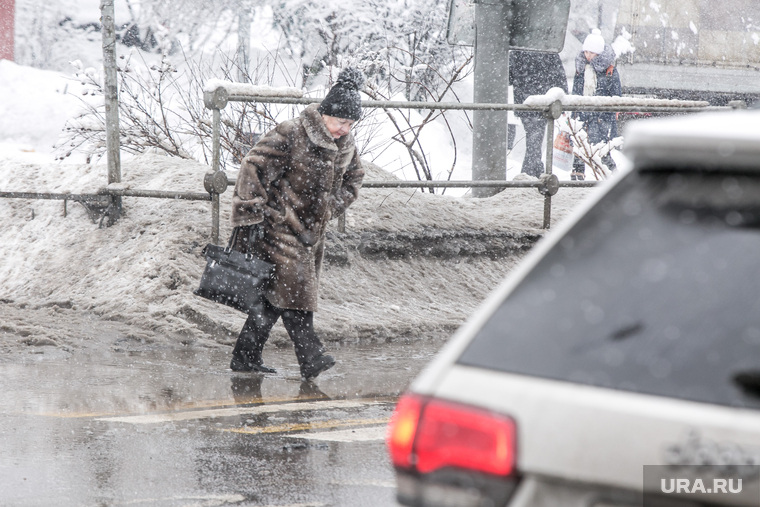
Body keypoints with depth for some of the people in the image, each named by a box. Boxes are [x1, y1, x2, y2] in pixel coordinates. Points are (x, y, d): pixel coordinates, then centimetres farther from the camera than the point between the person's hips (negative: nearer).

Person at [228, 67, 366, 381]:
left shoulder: (346, 147, 6)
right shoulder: (290, 136, -17)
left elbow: (352, 180, 25)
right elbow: (254, 168, -17)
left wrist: (329, 208, 9)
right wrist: (249, 218, -19)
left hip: (309, 233, 7)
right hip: (277, 227, -7)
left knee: (274, 294, 8)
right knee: (293, 286, -16)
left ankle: (246, 357, 15)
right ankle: (311, 358, -19)